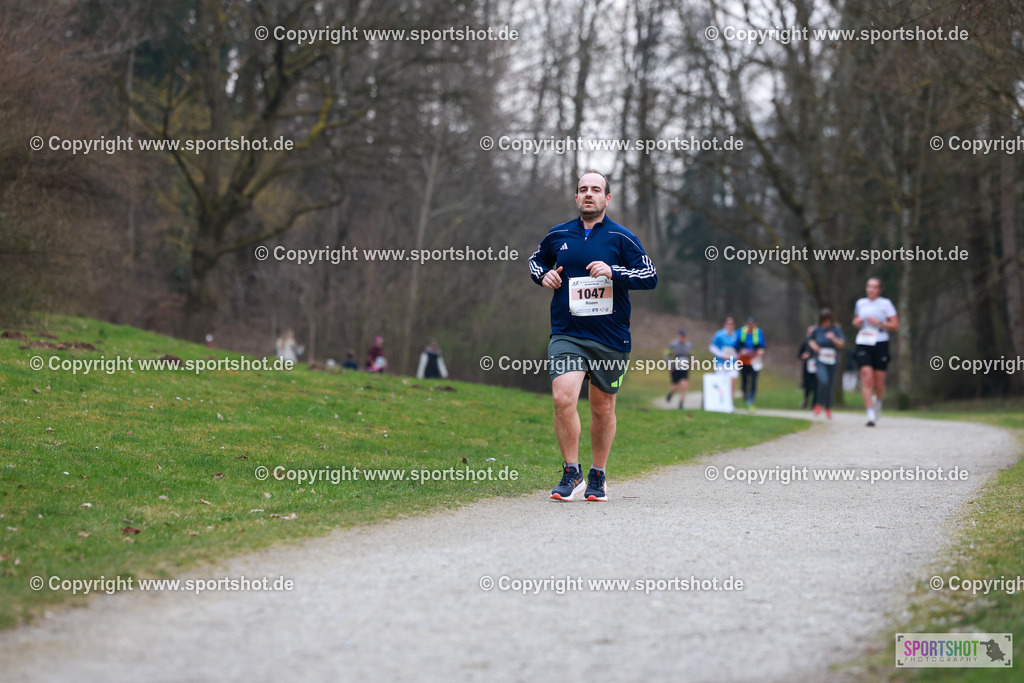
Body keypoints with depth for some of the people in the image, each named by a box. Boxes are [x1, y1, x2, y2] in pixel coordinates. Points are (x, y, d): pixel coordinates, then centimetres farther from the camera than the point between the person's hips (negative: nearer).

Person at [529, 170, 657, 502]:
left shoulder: (621, 238, 0)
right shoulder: (557, 235, 8)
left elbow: (651, 276, -4)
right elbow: (536, 260, 27)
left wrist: (613, 272, -18)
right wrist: (543, 275, 4)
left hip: (610, 338, -1)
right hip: (566, 334, 1)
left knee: (603, 408, 9)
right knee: (563, 398, -19)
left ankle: (598, 477, 26)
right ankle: (572, 474, -6)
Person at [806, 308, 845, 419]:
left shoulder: (836, 330, -1)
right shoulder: (817, 330, 3)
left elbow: (841, 345, -9)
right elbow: (810, 339, 22)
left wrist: (834, 339, -26)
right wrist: (813, 345, 2)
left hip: (833, 361, 1)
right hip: (820, 361, -1)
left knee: (830, 385, 7)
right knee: (824, 381, -24)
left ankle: (828, 408, 28)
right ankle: (819, 404, -3)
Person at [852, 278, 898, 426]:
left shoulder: (885, 304, 0)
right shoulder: (860, 303, 11)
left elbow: (895, 325, -2)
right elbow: (855, 321, 26)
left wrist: (878, 322, -14)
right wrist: (857, 322, 2)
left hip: (880, 345, -2)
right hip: (863, 345, 2)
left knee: (879, 382, 3)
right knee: (867, 379, -13)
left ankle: (878, 401, 38)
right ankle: (870, 414, -15)